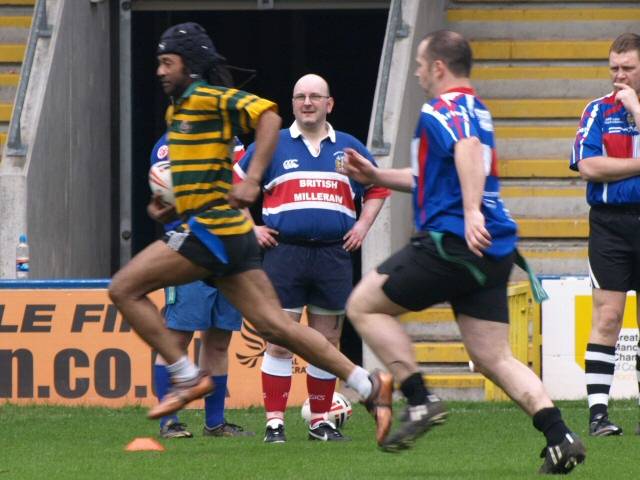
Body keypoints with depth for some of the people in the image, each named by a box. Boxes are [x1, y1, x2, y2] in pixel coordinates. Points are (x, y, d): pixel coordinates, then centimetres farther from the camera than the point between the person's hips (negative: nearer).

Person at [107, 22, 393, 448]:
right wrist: (168, 206, 14)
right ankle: (369, 385, 2)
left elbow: (269, 117, -20)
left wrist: (252, 180, -27)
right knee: (276, 326, 4)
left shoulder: (209, 97, -7)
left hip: (212, 228, -10)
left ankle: (187, 377, -6)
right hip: (224, 234, 10)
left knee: (125, 288, -8)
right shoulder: (178, 109, 22)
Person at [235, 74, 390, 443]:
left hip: (335, 256, 2)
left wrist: (363, 225, 11)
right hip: (285, 251, -2)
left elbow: (377, 189, 24)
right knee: (280, 343, -6)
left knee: (327, 343, 5)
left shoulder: (349, 149, 13)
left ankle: (321, 421, 13)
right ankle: (275, 422, -3)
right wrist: (250, 228, 3)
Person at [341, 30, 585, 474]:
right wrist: (376, 176, 36)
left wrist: (471, 212, -39)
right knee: (494, 358, 6)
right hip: (492, 251, 9)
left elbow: (467, 150, -29)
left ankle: (420, 401, -5)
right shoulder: (477, 112, 24)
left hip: (451, 241, -9)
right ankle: (560, 437, -10)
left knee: (364, 306, 5)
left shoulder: (442, 110, -6)